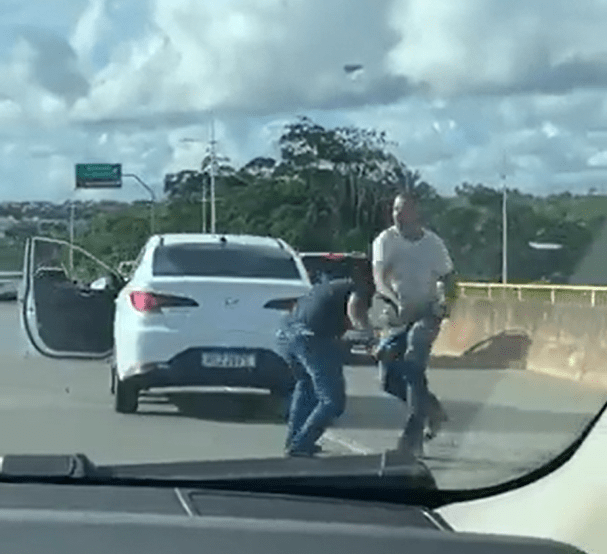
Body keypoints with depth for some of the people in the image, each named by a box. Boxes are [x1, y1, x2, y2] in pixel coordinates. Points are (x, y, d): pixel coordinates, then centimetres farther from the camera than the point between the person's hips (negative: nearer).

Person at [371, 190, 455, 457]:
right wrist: (397, 301, -39)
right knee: (390, 380, -4)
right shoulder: (385, 240, -6)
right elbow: (379, 279, -19)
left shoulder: (433, 243, -2)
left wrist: (444, 298, -13)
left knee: (413, 369, -21)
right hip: (396, 314, 2)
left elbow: (447, 277, 10)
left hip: (426, 312, -2)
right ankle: (431, 409, 22)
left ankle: (413, 438, -18)